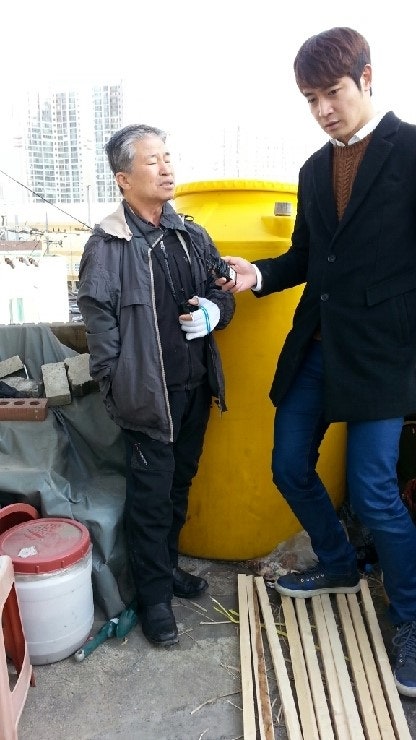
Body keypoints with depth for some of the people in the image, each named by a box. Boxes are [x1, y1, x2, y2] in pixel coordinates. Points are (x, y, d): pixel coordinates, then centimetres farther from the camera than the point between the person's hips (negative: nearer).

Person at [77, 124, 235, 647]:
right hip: (149, 393, -5)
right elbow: (98, 320, -10)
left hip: (196, 386, 6)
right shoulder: (108, 245, -9)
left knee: (179, 486, 19)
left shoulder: (193, 236, 8)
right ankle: (154, 596, 26)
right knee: (150, 496, 7)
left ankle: (167, 565, 41)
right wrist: (119, 389, -11)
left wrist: (213, 312, -9)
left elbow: (222, 294, 14)